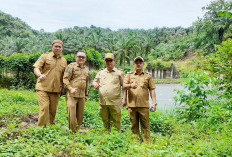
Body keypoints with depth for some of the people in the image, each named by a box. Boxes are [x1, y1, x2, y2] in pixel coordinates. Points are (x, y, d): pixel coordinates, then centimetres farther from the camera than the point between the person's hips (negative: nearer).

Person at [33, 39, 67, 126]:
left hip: (55, 90, 4)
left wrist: (62, 86, 14)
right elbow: (36, 67, -7)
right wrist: (39, 75, -27)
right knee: (44, 107, -15)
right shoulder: (45, 56, 3)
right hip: (43, 88, -4)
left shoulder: (64, 61, 15)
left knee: (53, 110, 7)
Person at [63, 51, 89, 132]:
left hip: (82, 96, 6)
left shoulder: (86, 69, 19)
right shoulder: (71, 66, 0)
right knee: (72, 114, -8)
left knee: (80, 115, 8)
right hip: (72, 95, -6)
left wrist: (86, 94, 23)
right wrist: (71, 88, -19)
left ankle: (77, 130, 19)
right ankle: (72, 131, 2)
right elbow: (65, 79, -6)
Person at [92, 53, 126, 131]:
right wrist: (95, 84, -7)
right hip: (103, 102, 4)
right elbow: (94, 81, 18)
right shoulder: (100, 72, 15)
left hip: (115, 103, -3)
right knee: (105, 121, 11)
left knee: (116, 123, 0)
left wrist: (124, 99, -7)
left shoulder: (119, 72, 5)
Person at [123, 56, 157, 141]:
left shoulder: (148, 76, 10)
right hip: (132, 105, 1)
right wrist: (130, 85, -24)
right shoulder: (129, 75, 12)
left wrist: (154, 102, -2)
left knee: (145, 125, 0)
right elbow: (124, 86, -2)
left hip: (144, 105, -1)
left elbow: (152, 90, 7)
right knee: (134, 126, 9)